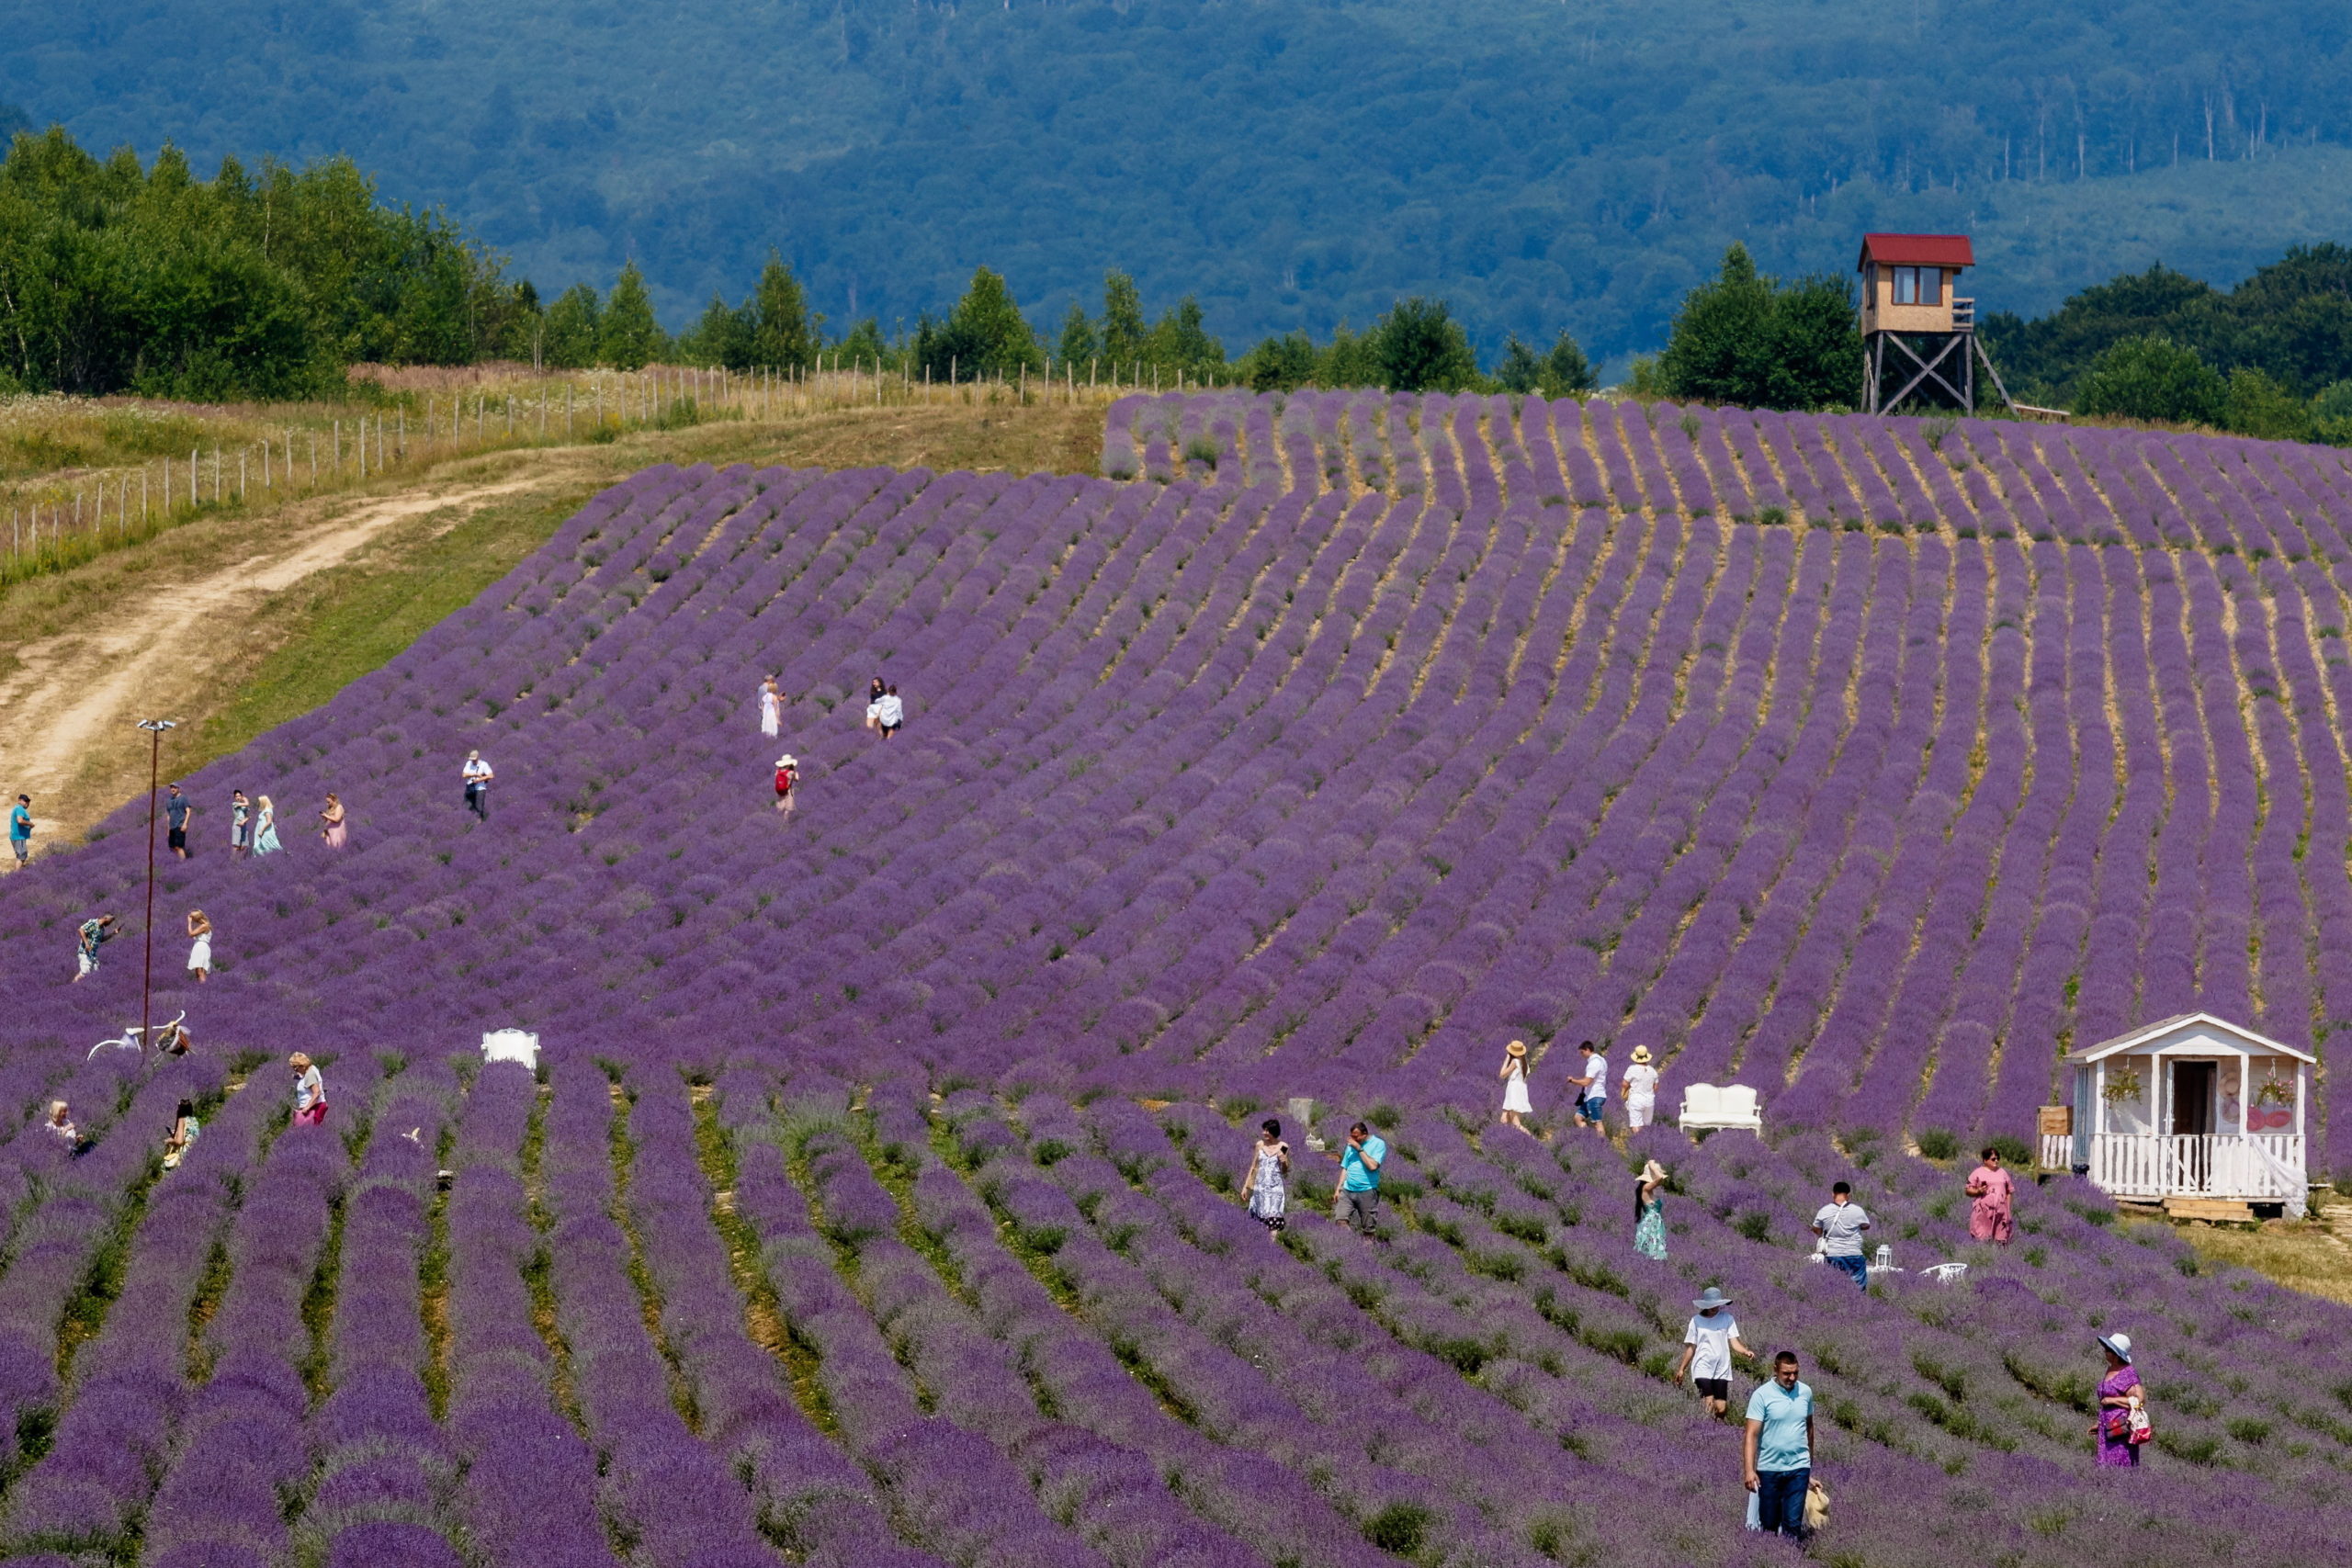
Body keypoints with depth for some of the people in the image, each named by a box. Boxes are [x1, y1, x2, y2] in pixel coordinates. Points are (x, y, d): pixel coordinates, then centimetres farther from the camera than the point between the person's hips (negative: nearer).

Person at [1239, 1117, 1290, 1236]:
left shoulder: (1283, 1147, 0)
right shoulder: (1259, 1145, 8)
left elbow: (1285, 1172, 7)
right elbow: (1253, 1167, 14)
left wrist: (1284, 1162, -14)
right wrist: (1246, 1187, 13)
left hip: (1275, 1188, -3)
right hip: (1260, 1188, 3)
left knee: (1273, 1221, -15)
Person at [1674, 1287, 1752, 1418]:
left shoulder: (1727, 1319, 6)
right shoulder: (1697, 1321, 6)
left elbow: (1734, 1343, 1)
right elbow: (1691, 1348, 12)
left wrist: (1746, 1352, -19)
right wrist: (1682, 1369, 13)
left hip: (1722, 1369, 2)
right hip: (1703, 1368, -2)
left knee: (1721, 1408, -2)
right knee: (1708, 1405, -17)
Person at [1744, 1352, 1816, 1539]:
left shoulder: (1805, 1392, 3)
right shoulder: (1762, 1395, -10)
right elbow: (1752, 1434, -14)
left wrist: (1810, 1461, 22)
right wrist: (1750, 1470, -23)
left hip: (1798, 1468, 2)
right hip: (1769, 1469, -2)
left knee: (1793, 1523, -7)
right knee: (1768, 1523, 8)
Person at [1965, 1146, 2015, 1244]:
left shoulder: (2003, 1173, 15)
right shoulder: (1977, 1173, 6)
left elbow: (2010, 1192, 16)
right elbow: (1968, 1191, 5)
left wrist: (2009, 1209, 8)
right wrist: (1978, 1191, -15)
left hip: (2000, 1213, 3)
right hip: (1983, 1213, -3)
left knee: (2001, 1241, -4)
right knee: (1982, 1240, -11)